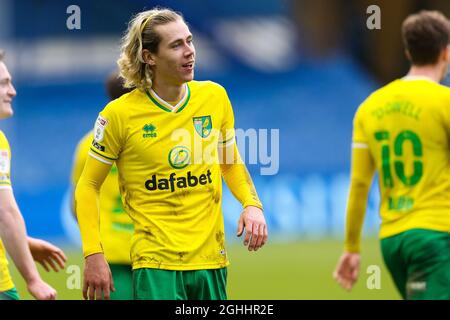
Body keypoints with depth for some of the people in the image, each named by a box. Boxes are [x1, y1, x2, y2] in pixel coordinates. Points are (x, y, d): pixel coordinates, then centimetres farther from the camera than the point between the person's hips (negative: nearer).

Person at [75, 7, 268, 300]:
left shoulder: (214, 97, 4)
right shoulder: (120, 114, -7)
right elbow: (88, 186, 2)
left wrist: (252, 205, 1)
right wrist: (94, 254, -7)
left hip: (211, 261, 4)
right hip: (155, 263, -4)